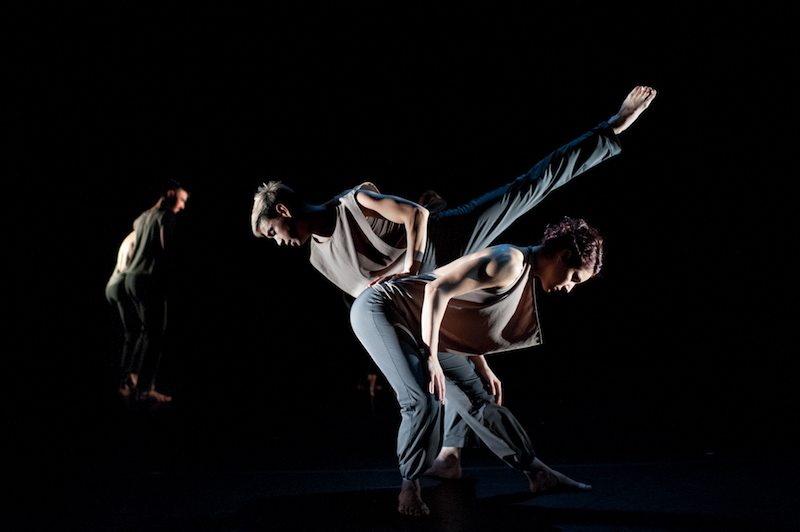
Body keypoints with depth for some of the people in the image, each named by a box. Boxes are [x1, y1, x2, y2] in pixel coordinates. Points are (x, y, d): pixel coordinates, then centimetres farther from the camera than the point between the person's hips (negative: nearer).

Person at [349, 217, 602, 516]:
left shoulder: (525, 276, 10)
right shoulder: (510, 262, -23)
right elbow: (437, 290, -28)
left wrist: (482, 369, 16)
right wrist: (431, 358, -27)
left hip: (416, 328, 10)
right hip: (380, 309, -10)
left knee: (478, 399, 8)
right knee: (425, 401, -24)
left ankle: (539, 475, 15)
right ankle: (410, 485, -2)